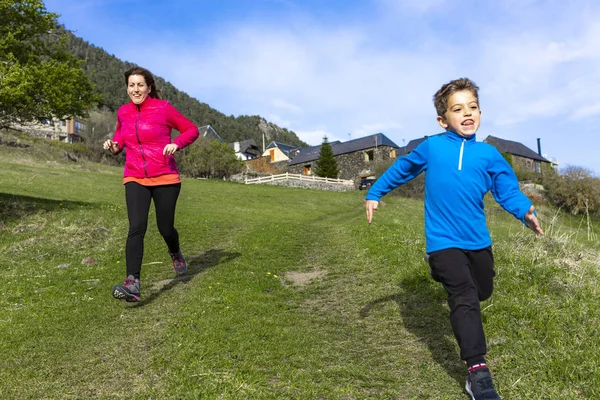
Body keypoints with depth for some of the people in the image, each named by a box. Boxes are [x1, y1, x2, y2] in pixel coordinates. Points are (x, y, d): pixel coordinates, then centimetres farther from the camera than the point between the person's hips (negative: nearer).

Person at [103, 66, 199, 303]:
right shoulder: (123, 112, 7)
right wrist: (114, 146, 2)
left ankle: (175, 252, 43)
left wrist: (176, 144, -17)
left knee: (165, 228, 6)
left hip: (165, 178, -2)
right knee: (136, 228, -16)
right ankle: (133, 284, -21)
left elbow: (191, 130, 2)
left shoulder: (163, 108, -5)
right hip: (135, 179, 2)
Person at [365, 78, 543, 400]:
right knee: (464, 298, -15)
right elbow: (401, 169, 11)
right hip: (443, 240, -4)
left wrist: (525, 211, -21)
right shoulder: (431, 148, -2)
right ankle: (477, 371, -12)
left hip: (477, 240, 4)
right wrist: (374, 194, 12)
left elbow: (507, 189, -1)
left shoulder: (488, 154, 2)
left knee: (482, 291, 21)